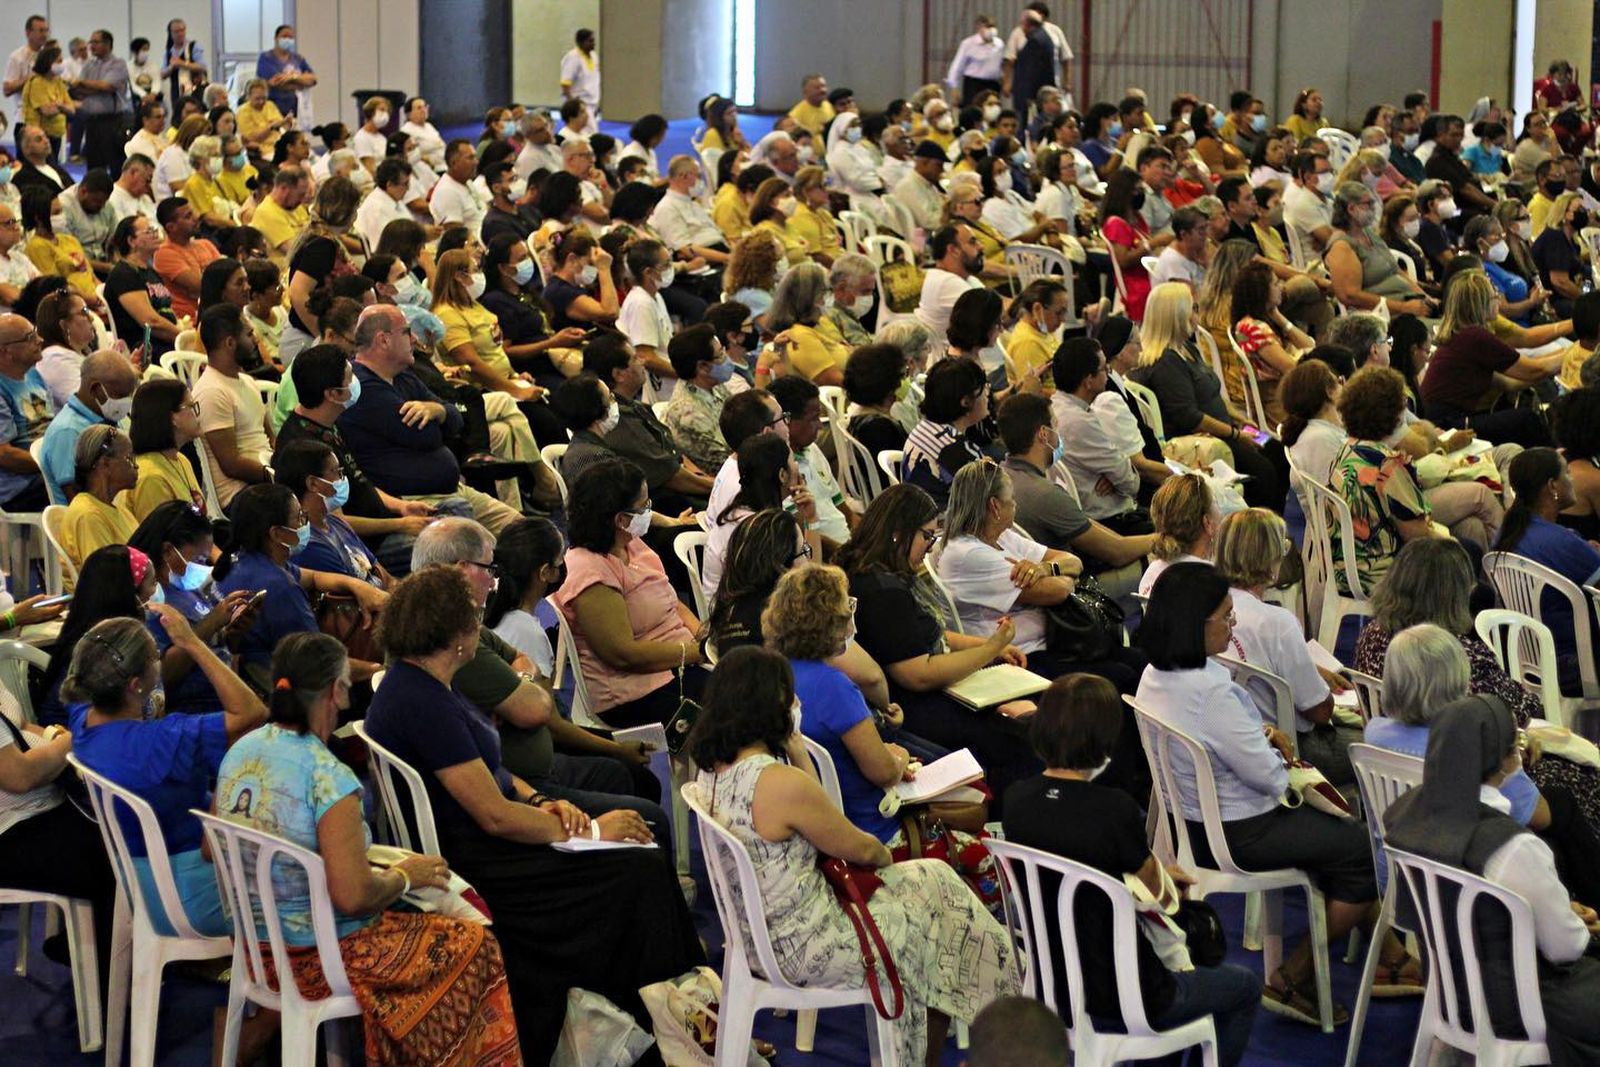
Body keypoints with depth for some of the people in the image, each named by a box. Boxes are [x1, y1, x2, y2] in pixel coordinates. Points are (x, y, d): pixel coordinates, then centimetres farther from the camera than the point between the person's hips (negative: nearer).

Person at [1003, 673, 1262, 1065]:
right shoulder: (1115, 809, -27)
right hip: (1121, 996, -7)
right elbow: (1152, 890, -9)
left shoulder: (1016, 800, -8)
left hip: (1053, 982, 7)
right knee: (1245, 987, 22)